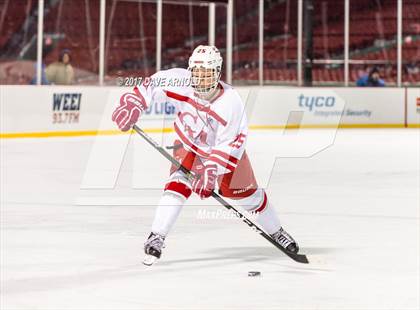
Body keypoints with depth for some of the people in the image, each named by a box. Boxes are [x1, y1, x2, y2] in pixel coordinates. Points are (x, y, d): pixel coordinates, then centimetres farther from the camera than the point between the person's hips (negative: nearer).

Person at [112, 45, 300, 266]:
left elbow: (227, 145, -32)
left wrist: (211, 170, -40)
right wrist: (133, 103, -23)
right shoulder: (180, 81, -28)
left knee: (246, 193, 7)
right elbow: (154, 83, -12)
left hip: (225, 148, -1)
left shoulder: (231, 102, -34)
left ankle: (276, 232, 31)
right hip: (189, 144, 1)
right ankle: (156, 238, -18)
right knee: (178, 184, -22)